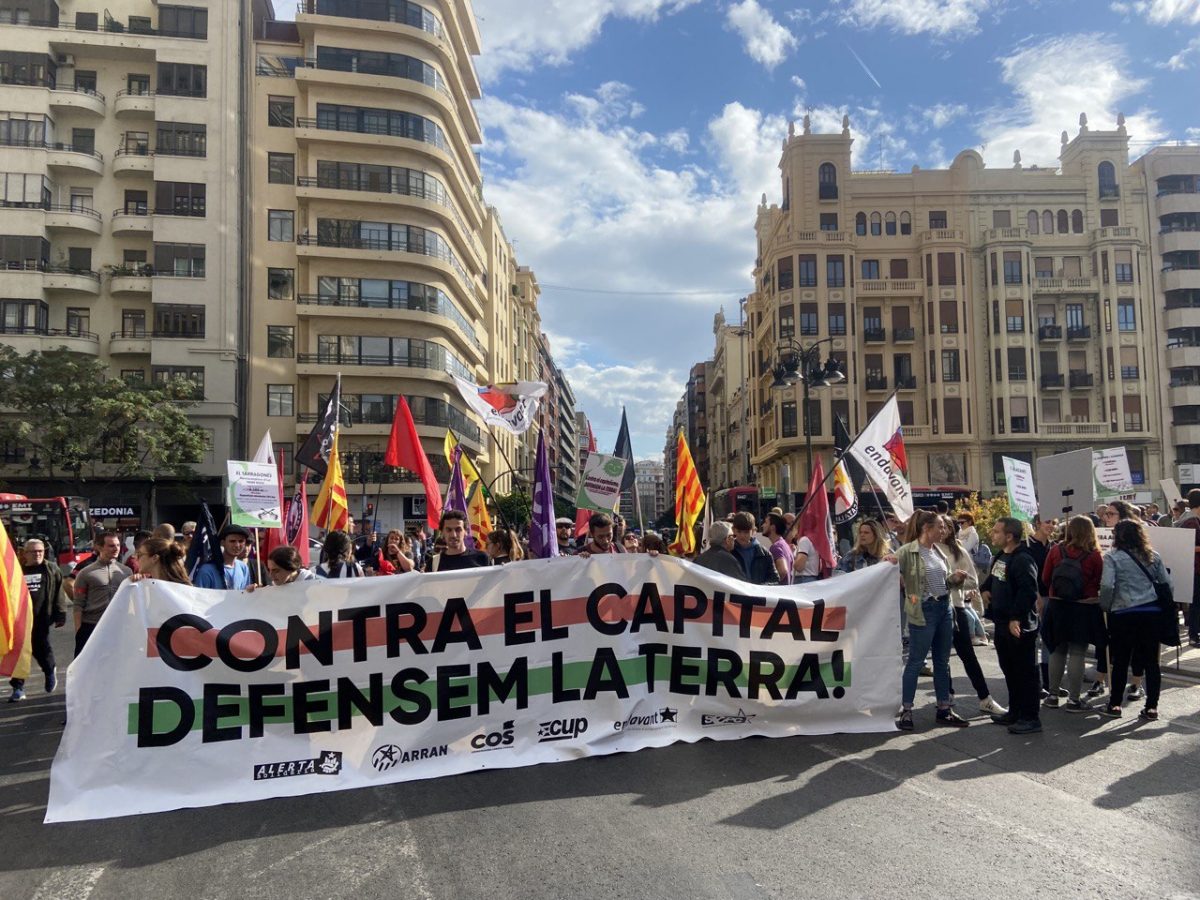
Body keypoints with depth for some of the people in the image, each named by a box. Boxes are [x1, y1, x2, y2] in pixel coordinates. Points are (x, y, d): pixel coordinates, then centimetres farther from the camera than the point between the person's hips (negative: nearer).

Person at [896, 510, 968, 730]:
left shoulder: (938, 551, 9)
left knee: (942, 661, 14)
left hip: (944, 607, 7)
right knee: (915, 662, 0)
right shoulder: (907, 552, -13)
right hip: (923, 611, -7)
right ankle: (906, 711, 9)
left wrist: (955, 577, 3)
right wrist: (909, 593, -26)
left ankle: (944, 710, 24)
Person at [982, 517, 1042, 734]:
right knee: (1009, 670, 18)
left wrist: (1016, 618, -28)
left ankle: (1030, 718, 8)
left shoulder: (1023, 560, -20)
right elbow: (992, 578, 30)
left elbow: (1028, 592, -28)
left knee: (1025, 672, 0)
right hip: (1002, 624, 10)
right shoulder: (1001, 557, 11)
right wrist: (985, 588, 11)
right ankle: (1015, 711, 30)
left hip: (1019, 626, -10)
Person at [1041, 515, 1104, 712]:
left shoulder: (1055, 550, -6)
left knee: (1057, 651, 14)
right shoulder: (1094, 555, -12)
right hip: (1084, 609, -2)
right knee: (1077, 654, 3)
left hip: (1057, 607, 3)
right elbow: (1101, 583, -4)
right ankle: (1074, 699, 7)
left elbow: (1045, 578, 2)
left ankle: (1053, 696, 19)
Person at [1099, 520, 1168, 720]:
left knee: (1120, 661, 6)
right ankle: (1151, 707, 12)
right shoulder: (1153, 557, 7)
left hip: (1123, 614, -3)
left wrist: (1105, 606, -2)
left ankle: (1115, 705, 13)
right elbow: (1167, 583, 8)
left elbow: (1107, 585, -16)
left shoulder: (1112, 557, -6)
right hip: (1152, 613, 3)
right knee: (1151, 662, 8)